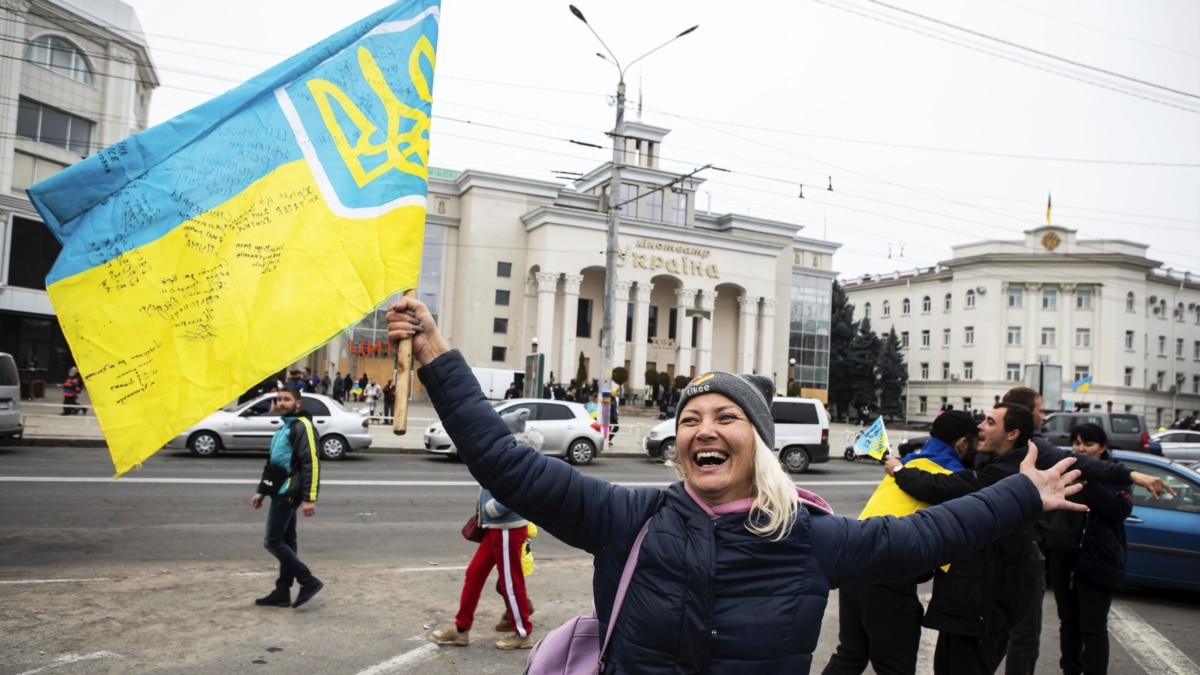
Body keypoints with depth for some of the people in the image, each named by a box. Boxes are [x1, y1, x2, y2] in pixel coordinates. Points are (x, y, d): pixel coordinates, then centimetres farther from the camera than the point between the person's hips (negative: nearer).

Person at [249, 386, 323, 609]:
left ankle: (309, 581, -4)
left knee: (272, 541, -9)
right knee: (286, 541, 11)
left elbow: (311, 463, -19)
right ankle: (282, 593, 17)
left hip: (288, 494, -9)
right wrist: (262, 491, 22)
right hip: (280, 493, 9)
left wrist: (309, 498, -24)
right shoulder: (284, 428, 18)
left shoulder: (301, 426, -12)